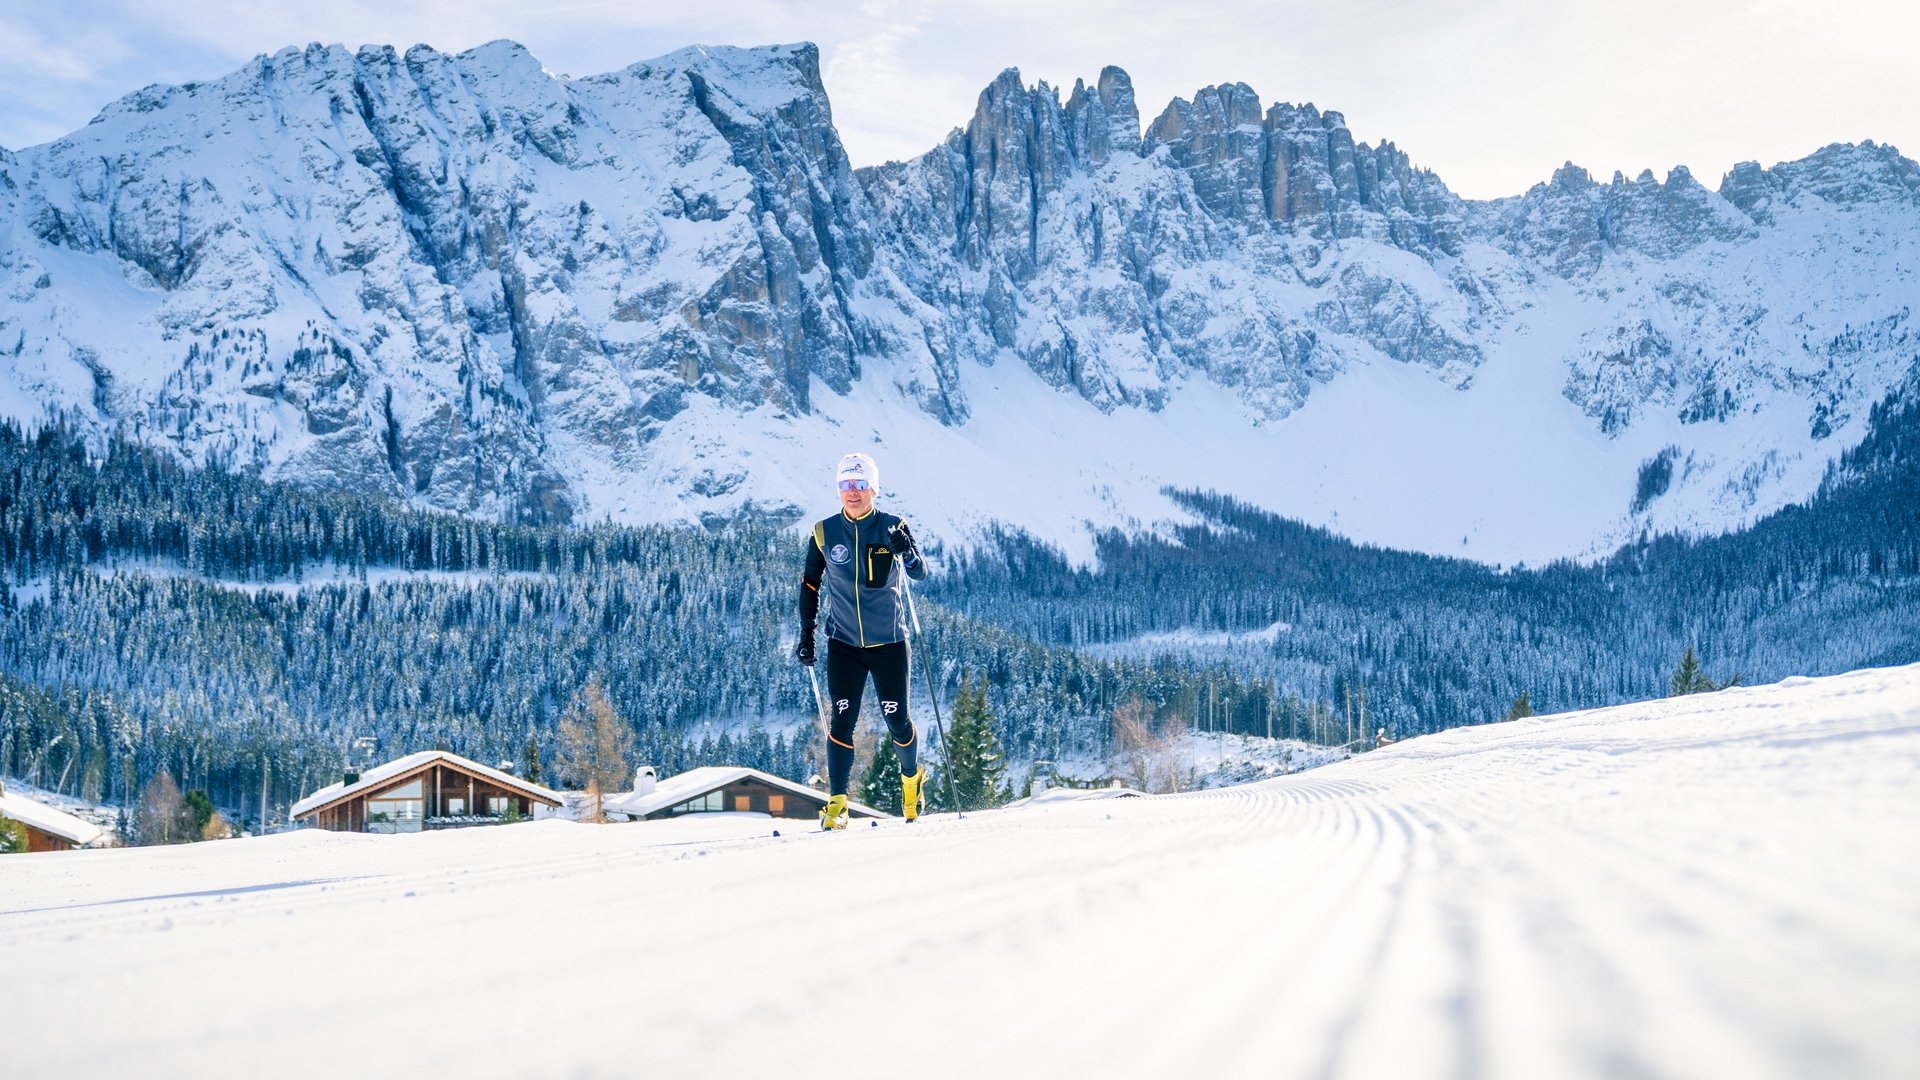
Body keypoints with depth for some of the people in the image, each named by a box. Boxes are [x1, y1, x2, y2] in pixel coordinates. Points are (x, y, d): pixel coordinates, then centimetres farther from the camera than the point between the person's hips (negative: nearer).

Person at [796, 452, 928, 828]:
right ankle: (836, 802, -1)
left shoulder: (893, 528, -4)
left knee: (897, 721, 4)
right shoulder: (824, 533, -1)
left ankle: (911, 776, 33)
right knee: (842, 720, -9)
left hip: (889, 641, -1)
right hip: (844, 642, 1)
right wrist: (806, 634, 6)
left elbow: (920, 573, -13)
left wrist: (908, 553, -35)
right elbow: (810, 584, 10)